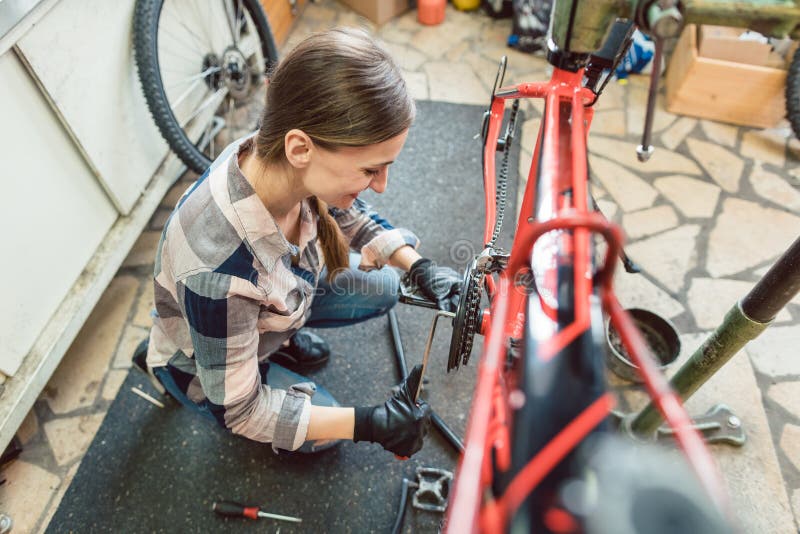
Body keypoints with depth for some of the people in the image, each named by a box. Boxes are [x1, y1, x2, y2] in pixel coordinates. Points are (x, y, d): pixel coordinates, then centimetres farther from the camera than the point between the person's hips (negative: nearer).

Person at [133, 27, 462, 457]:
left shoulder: (282, 161, -28)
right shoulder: (219, 271, -45)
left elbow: (352, 217, -5)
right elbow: (237, 408, -28)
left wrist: (420, 267, -18)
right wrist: (369, 424, -33)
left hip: (275, 294, 5)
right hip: (203, 363, -4)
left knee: (382, 289, -3)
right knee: (322, 436, 7)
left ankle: (279, 337, 17)